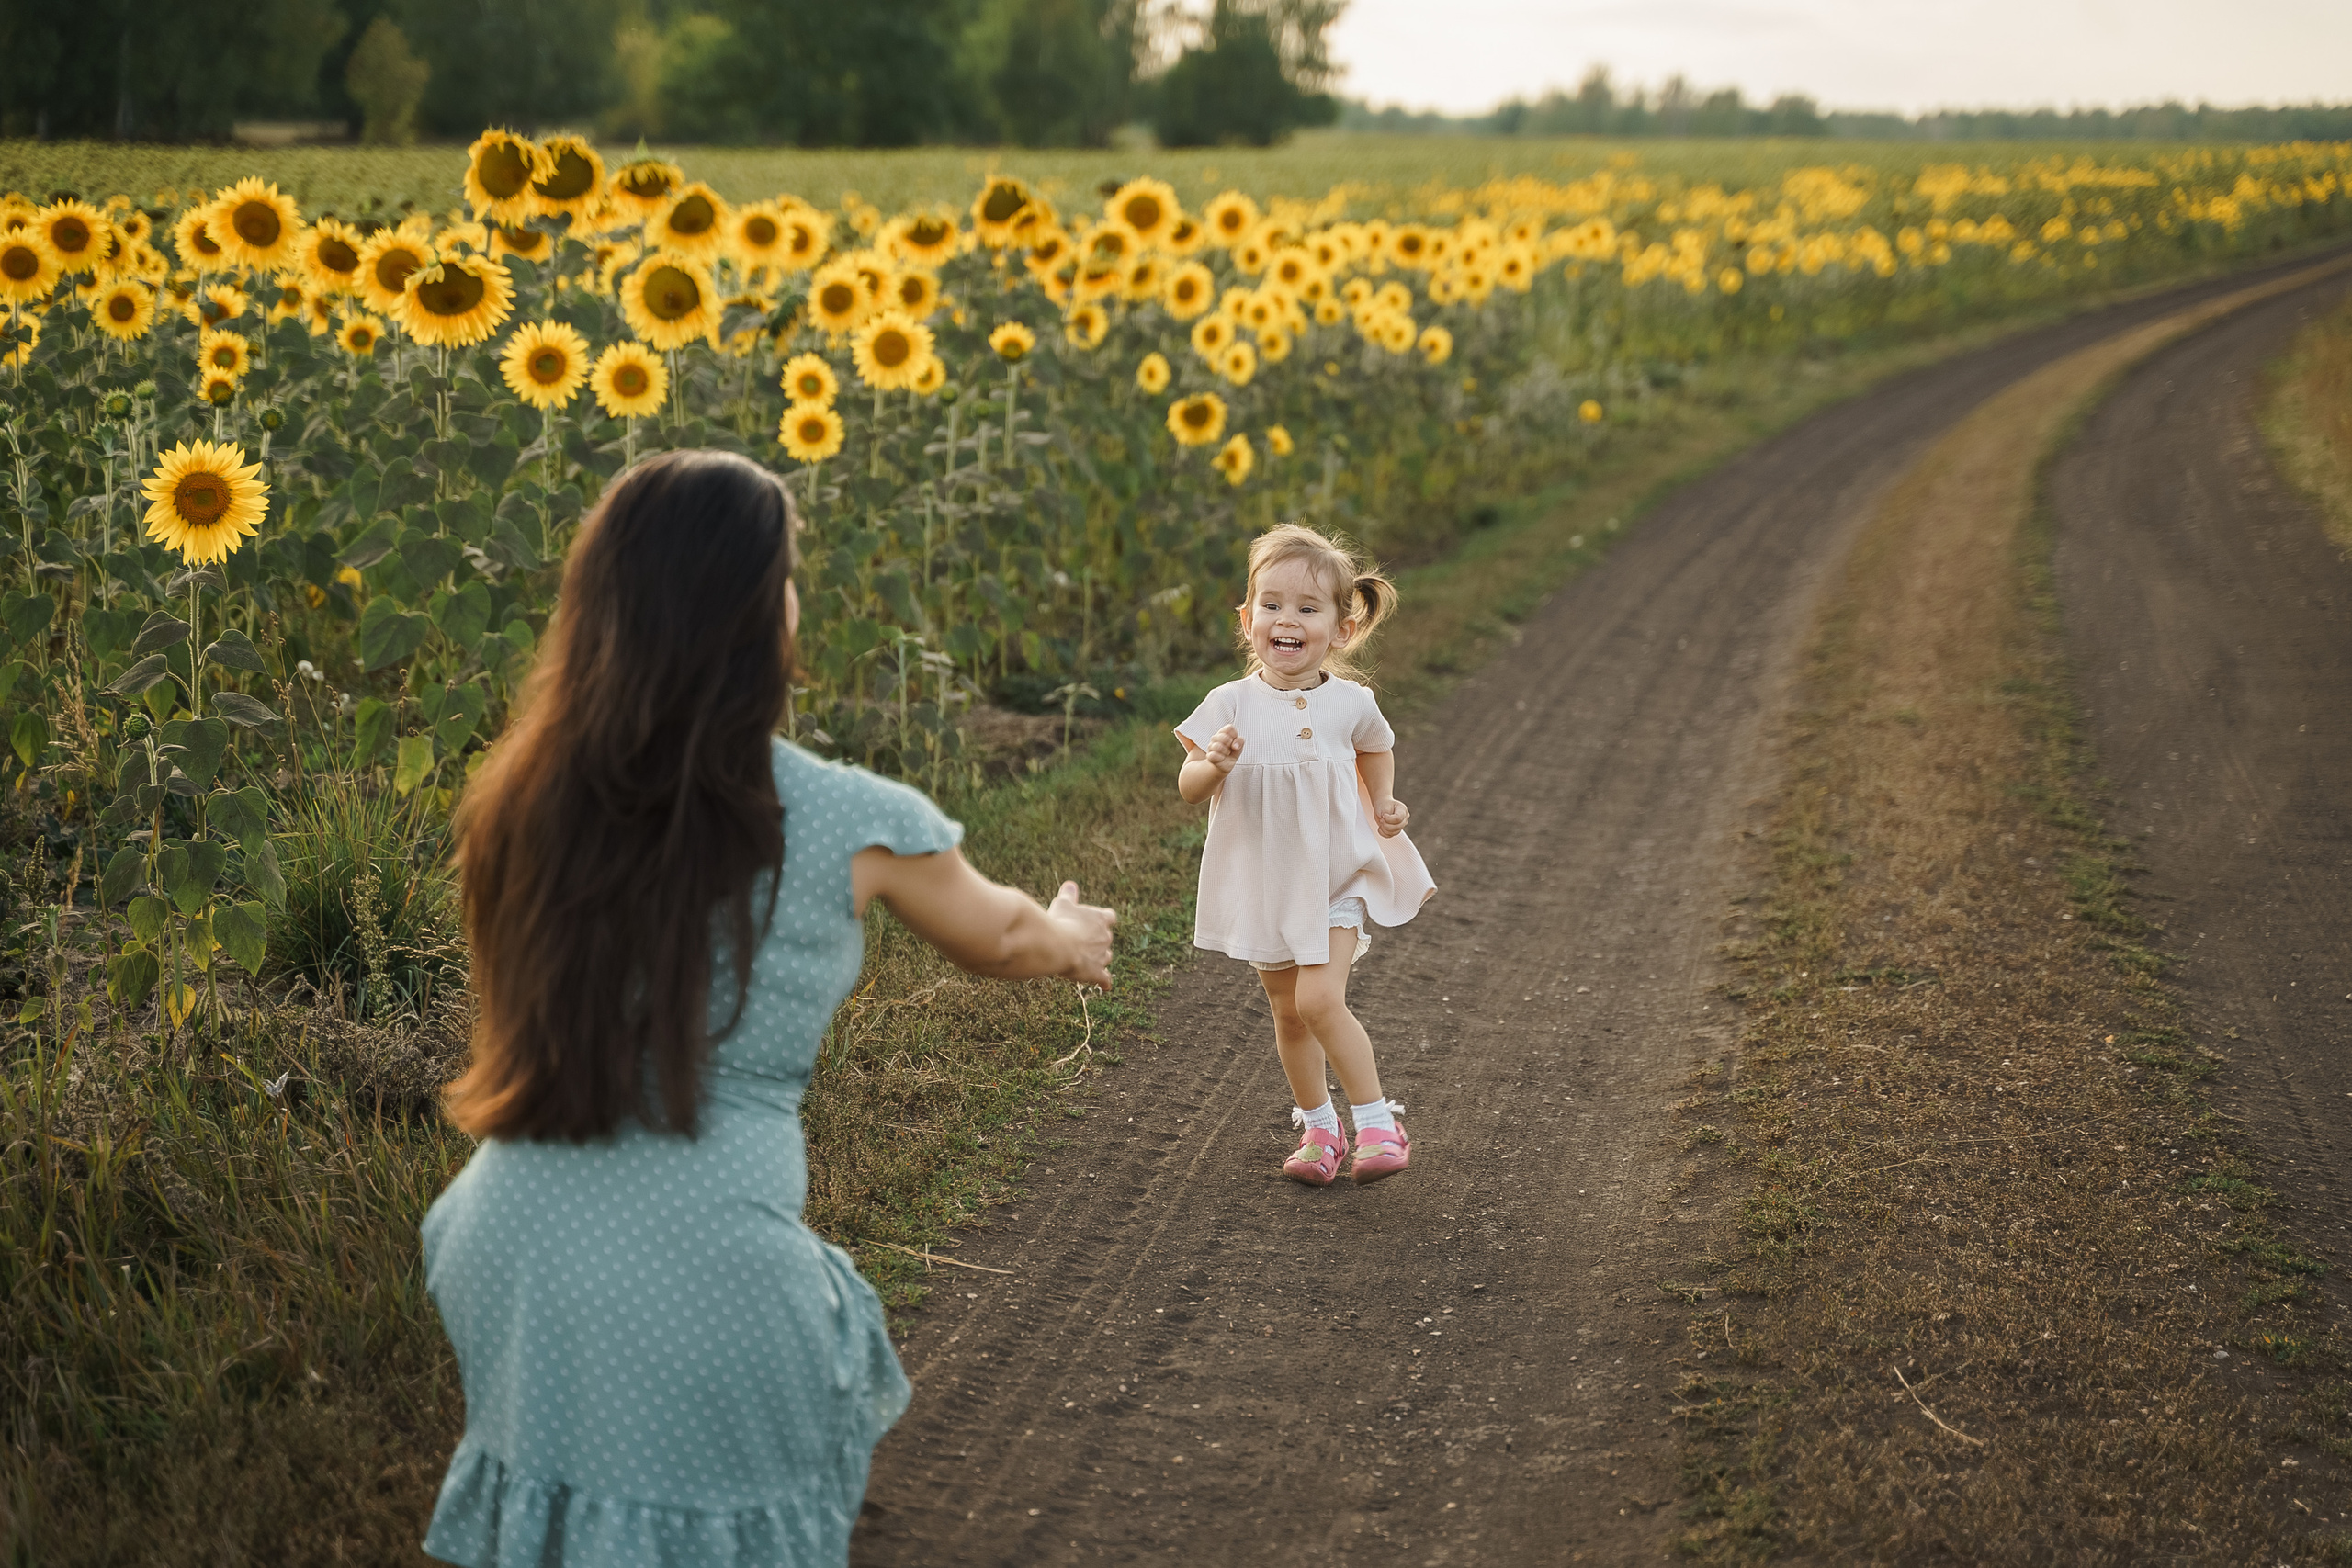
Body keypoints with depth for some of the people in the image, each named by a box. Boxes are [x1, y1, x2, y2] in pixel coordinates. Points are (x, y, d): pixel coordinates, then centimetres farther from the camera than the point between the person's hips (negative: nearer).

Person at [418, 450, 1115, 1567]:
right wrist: (1069, 937, 36)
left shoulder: (526, 800, 1)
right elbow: (998, 941, 13)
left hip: (503, 1268, 4)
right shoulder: (848, 825, -8)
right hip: (696, 1294, -4)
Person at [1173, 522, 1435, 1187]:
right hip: (1264, 882, 2)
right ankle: (1318, 1127, 30)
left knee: (1319, 1000, -18)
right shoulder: (1231, 705, -10)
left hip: (1337, 876, -2)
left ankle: (1376, 1121, -5)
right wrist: (1214, 763, -27)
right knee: (1289, 1014, 12)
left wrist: (1384, 805, 4)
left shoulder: (1349, 703, -7)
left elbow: (1376, 750, 17)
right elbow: (1188, 789, -7)